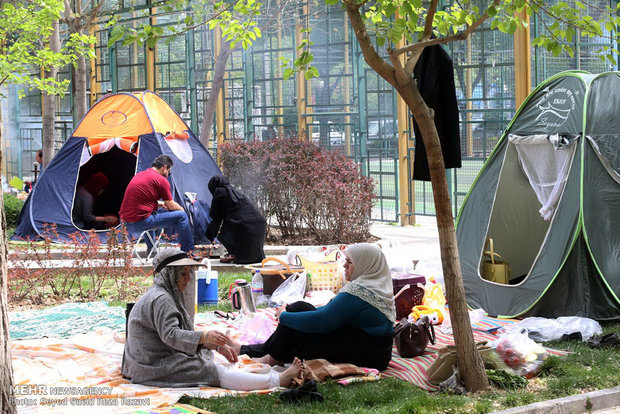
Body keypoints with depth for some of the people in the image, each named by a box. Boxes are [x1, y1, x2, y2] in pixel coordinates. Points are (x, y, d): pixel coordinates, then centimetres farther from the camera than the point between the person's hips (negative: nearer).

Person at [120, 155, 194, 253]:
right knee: (181, 216, -3)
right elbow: (171, 206, 1)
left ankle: (151, 251, 45)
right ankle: (189, 252, 4)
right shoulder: (161, 180, -6)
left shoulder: (138, 175, 19)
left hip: (125, 222, 9)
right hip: (140, 222, -9)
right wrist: (182, 209, 22)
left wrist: (160, 204, 29)